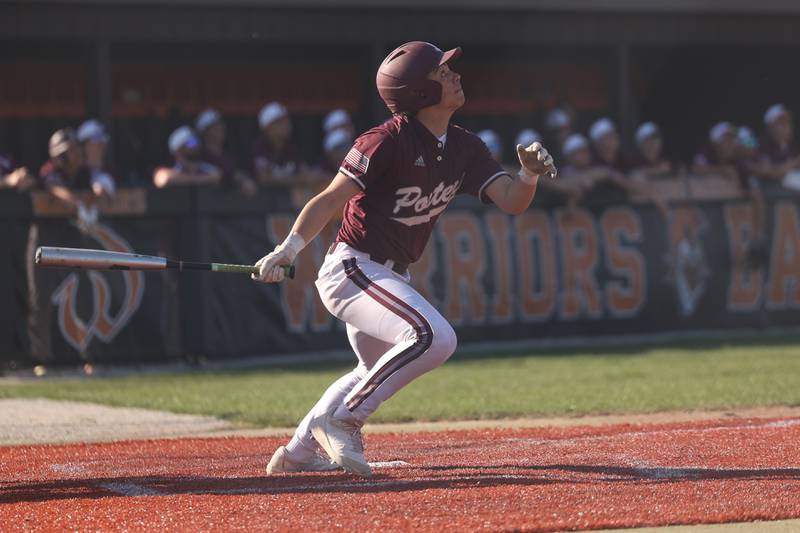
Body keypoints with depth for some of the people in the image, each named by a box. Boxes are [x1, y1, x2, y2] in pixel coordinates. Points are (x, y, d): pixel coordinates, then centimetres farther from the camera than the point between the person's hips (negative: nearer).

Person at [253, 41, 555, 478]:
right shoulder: (388, 142, -18)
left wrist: (529, 173, -23)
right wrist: (287, 251, -28)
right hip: (351, 270, -10)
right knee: (434, 338, -27)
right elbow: (331, 199, -19)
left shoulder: (464, 149, 4)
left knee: (379, 369, 26)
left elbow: (511, 201, -2)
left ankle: (296, 453, 38)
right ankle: (341, 421, -16)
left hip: (390, 277, 10)